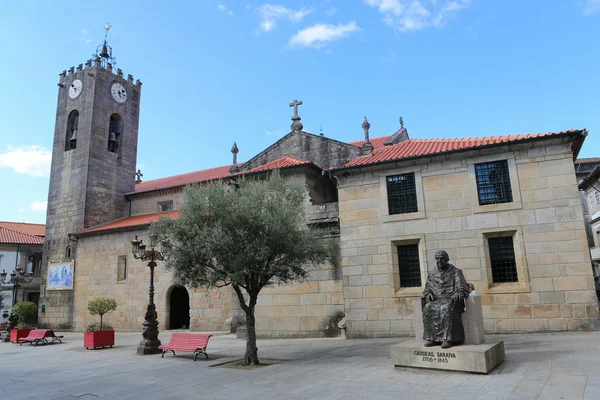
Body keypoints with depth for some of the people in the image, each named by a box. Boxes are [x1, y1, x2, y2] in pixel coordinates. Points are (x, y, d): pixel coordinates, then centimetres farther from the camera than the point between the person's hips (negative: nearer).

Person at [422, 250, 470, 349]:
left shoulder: (456, 272, 7)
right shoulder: (432, 274, 18)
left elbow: (462, 288, -1)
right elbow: (427, 288, 21)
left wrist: (460, 293, -23)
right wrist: (429, 294, -2)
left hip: (452, 299, -4)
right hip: (437, 300, 4)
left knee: (446, 309, -37)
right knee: (427, 309, -28)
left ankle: (447, 339, -37)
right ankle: (432, 338, -25)